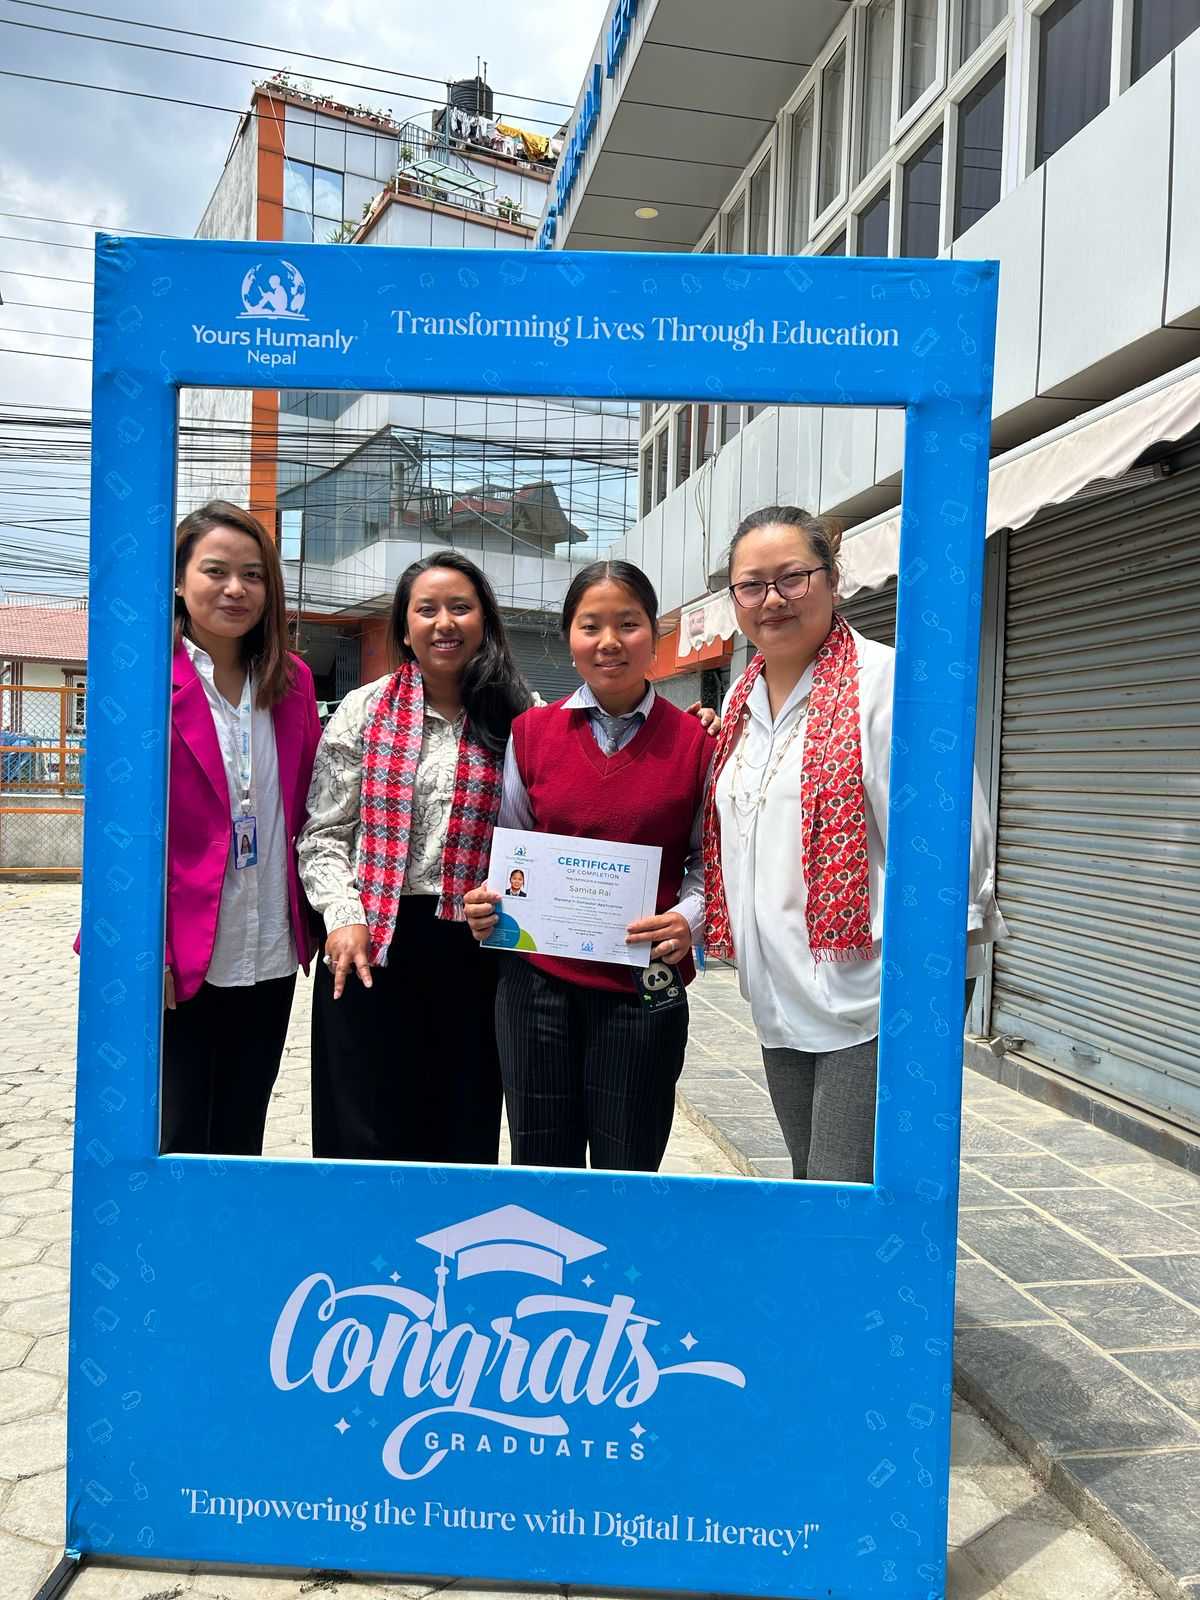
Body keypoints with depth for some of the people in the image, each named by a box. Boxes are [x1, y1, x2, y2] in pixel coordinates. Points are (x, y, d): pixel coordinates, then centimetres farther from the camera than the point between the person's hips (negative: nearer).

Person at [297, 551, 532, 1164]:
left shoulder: (516, 721, 3)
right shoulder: (364, 710, 3)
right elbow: (324, 834, 2)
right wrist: (345, 917, -9)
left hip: (472, 950, 1)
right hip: (370, 949, 0)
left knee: (463, 1136, 10)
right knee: (364, 1135, 7)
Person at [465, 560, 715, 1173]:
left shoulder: (694, 741, -2)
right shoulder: (531, 732, 5)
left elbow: (710, 862, 4)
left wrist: (688, 919, -15)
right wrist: (486, 902, -5)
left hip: (644, 989, -2)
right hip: (536, 980, 2)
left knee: (626, 1176, 9)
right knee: (540, 1169, 13)